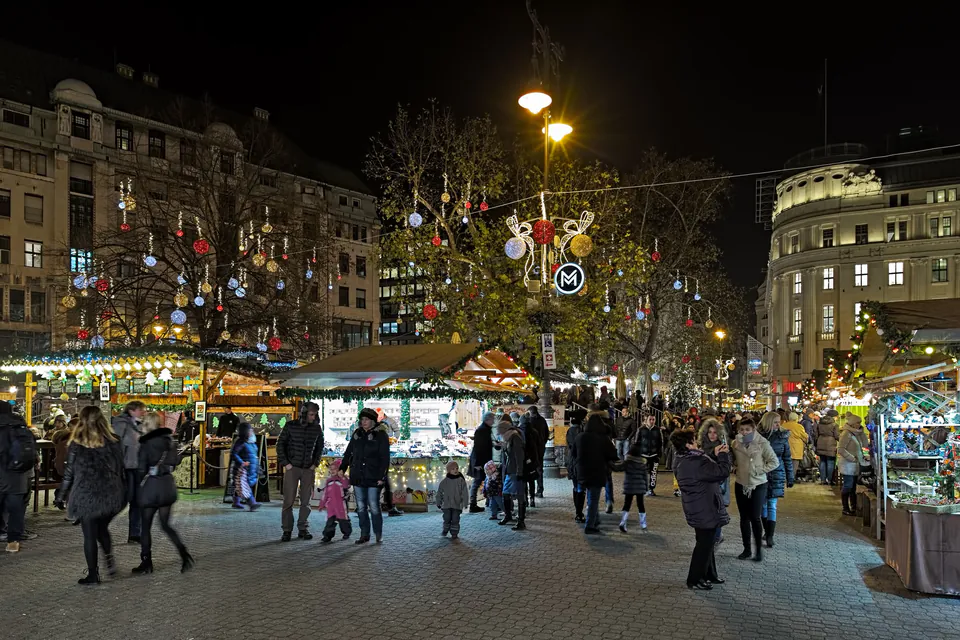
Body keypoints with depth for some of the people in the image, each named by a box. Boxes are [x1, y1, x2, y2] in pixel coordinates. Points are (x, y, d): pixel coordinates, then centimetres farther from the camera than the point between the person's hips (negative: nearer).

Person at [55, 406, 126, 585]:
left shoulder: (77, 444, -5)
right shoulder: (114, 441, 1)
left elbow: (69, 473, -2)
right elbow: (123, 467, 5)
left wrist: (61, 496, 8)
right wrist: (124, 493, 14)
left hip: (86, 496, -3)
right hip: (111, 494, 3)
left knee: (90, 535, 7)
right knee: (102, 530, 21)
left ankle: (93, 574, 11)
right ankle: (110, 560, 4)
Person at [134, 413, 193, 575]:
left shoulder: (146, 443, -11)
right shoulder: (169, 440, 6)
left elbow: (142, 469, -10)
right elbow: (176, 461, 10)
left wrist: (141, 481, 7)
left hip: (151, 485, -6)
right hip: (168, 484, 6)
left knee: (146, 526, 8)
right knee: (166, 525, 13)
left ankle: (146, 563, 13)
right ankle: (184, 553, -4)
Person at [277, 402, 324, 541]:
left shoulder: (317, 428, 4)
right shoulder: (290, 426, -4)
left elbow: (320, 447, 15)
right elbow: (280, 444, 0)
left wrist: (315, 463, 6)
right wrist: (285, 463, -6)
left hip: (308, 469, 3)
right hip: (292, 467, -2)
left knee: (306, 501, 3)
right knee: (288, 500, -4)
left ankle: (302, 529, 12)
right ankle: (287, 531, 2)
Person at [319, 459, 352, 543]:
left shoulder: (342, 479, -1)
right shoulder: (329, 479, 15)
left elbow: (347, 486, -23)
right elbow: (325, 493, 17)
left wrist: (342, 476, -28)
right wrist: (322, 504, 16)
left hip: (341, 503, -4)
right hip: (330, 504, 4)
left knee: (343, 519, 5)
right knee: (330, 520, 0)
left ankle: (347, 533, 22)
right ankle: (328, 535, -2)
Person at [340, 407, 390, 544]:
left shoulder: (381, 435, -4)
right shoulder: (357, 433, 11)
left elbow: (385, 458, -7)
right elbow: (348, 452, 20)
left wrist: (381, 476, -12)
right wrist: (342, 468, 13)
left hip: (373, 478, -5)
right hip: (358, 476, 5)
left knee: (374, 507, -4)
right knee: (361, 507, 7)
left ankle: (378, 534, 10)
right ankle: (364, 535, 15)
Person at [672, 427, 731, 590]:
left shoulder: (684, 461, 7)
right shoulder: (696, 462, -26)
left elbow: (709, 470, 15)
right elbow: (722, 472, -25)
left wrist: (715, 456, 7)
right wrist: (723, 455, -11)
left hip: (697, 510, 10)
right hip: (706, 511, -10)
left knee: (707, 542, 22)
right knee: (705, 544, 1)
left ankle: (710, 575, 35)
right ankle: (694, 580, 10)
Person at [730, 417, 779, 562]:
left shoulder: (762, 443, -13)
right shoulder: (736, 442, -1)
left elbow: (774, 462, -9)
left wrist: (759, 470, -14)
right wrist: (738, 469, -6)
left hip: (758, 485, -4)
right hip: (741, 484, 4)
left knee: (755, 518, -2)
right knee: (744, 518, 10)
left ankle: (759, 549, 16)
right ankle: (746, 548, 22)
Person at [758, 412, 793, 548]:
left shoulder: (783, 437, -1)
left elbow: (787, 459, 4)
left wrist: (790, 478, 4)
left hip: (776, 475, -1)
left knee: (772, 505, -4)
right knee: (763, 503, 9)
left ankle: (770, 536, -3)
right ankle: (767, 531, 24)